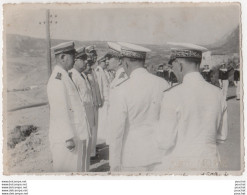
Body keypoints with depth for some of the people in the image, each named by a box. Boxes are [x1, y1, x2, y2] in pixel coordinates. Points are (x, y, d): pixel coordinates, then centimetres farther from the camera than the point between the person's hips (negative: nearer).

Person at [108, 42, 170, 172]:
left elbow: (116, 130, -10)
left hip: (133, 158, -4)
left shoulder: (123, 90, -12)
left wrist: (114, 165, -3)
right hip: (160, 157, 4)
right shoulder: (163, 84, -1)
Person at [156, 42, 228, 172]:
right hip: (209, 164, 5)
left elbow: (165, 140, -14)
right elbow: (221, 137, 9)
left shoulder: (172, 96, -16)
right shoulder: (217, 94, 1)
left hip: (179, 165, -5)